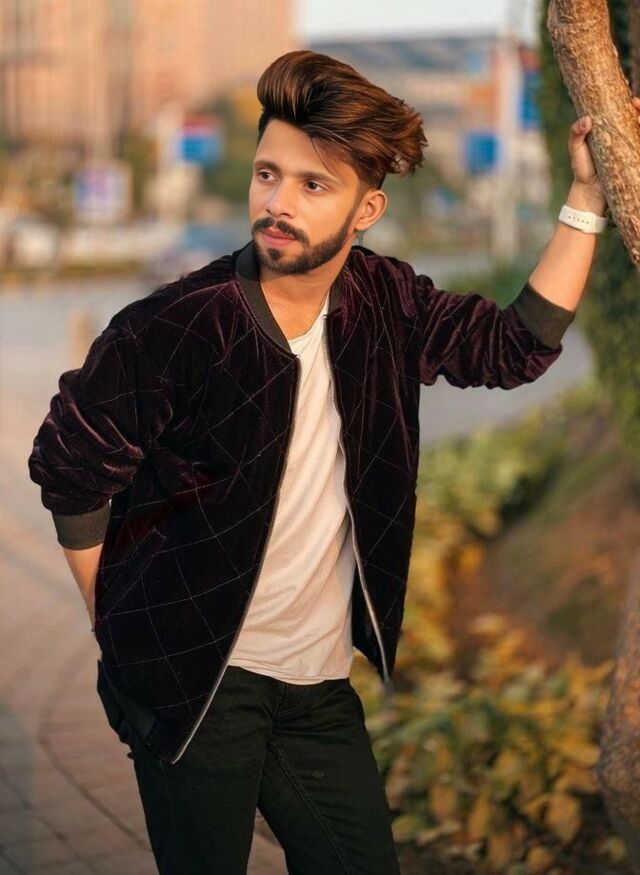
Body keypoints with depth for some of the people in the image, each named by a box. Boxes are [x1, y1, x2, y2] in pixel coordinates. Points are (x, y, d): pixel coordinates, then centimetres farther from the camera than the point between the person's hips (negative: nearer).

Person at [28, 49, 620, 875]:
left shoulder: (385, 304, -2)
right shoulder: (173, 327, -19)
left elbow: (516, 345, 8)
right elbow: (70, 471, -9)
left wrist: (587, 200, 3)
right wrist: (131, 629, -4)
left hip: (320, 684, 5)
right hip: (193, 683, -5)